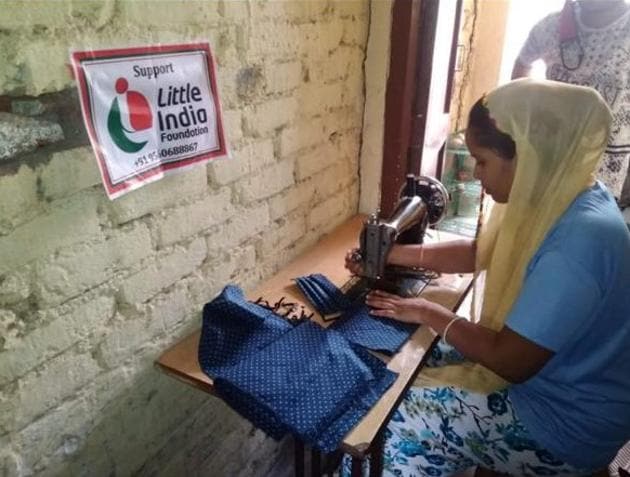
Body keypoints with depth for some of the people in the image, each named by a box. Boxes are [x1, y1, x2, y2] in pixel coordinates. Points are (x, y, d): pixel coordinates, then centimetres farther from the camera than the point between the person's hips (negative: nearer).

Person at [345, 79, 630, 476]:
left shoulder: (578, 241, -34)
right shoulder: (560, 196, -5)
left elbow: (510, 361, -28)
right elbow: (479, 253, 7)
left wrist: (428, 313, -14)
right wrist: (390, 254, 0)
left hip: (564, 420, -8)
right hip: (539, 372, 8)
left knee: (394, 420, -6)